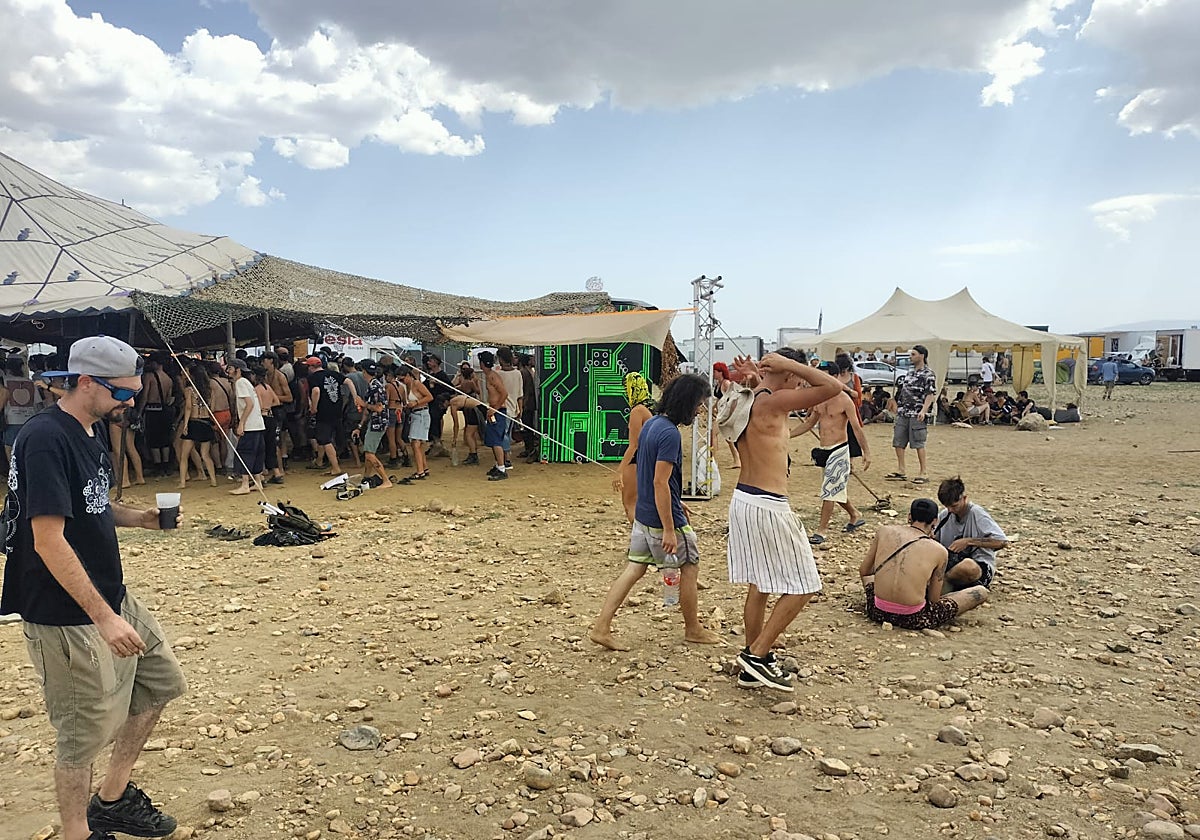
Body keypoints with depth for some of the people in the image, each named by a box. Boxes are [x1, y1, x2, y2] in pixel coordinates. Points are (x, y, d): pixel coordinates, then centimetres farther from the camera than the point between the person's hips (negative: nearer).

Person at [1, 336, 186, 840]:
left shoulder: (86, 433, 7)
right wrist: (104, 618, -26)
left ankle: (112, 798, 34)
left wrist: (136, 517, 0)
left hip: (111, 597, 9)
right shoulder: (45, 439, -22)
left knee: (160, 681, 18)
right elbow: (48, 539, -25)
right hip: (67, 616, -9)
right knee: (86, 730, 5)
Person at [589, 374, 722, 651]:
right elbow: (660, 482, -25)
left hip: (643, 514, 9)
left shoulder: (651, 423, 7)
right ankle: (693, 629, 27)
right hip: (663, 518, -9)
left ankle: (601, 628, 10)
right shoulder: (670, 434, -22)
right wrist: (669, 530, -22)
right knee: (690, 567, 11)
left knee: (634, 569, 11)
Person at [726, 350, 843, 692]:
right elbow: (833, 386, -20)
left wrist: (754, 381, 14)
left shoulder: (748, 401, 8)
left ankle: (753, 668, 26)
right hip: (768, 507, -9)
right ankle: (758, 654, 7)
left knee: (758, 587, 18)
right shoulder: (772, 402, -17)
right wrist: (788, 363, -13)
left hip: (742, 500, 10)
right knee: (802, 587, 4)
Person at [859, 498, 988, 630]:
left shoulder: (884, 531, 3)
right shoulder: (939, 551, -3)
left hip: (878, 613, 5)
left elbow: (863, 571, 12)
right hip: (913, 620, -4)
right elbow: (933, 599, 2)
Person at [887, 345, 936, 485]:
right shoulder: (909, 372, 15)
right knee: (898, 442, 7)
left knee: (919, 444, -5)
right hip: (903, 413, 8)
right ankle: (901, 471, 16)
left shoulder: (928, 375, -6)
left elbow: (930, 395, -13)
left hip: (917, 415, -7)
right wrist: (898, 406, 18)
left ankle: (923, 474, 1)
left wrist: (923, 410, -24)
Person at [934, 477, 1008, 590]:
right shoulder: (945, 515, 7)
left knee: (968, 566, -43)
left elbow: (1002, 542, -19)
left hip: (981, 566, -5)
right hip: (953, 563, 5)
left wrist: (968, 541, -21)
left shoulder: (977, 514, -11)